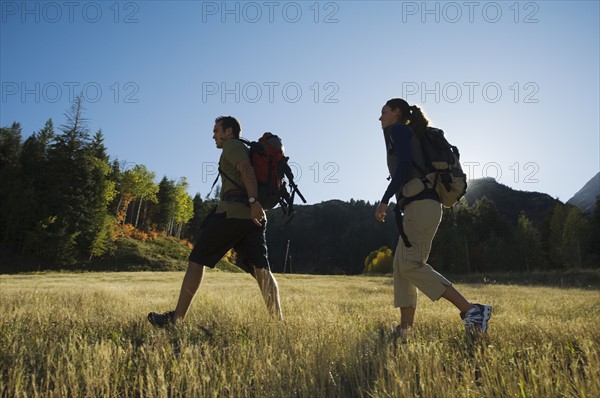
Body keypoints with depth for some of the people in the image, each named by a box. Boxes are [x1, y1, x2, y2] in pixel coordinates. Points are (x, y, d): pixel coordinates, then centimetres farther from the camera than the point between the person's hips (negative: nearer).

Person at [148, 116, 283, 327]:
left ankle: (176, 317, 5)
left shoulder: (231, 145, 5)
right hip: (253, 216, 8)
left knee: (197, 259, 2)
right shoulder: (246, 150, 31)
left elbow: (246, 169, -14)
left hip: (231, 211, -8)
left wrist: (253, 200, -25)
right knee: (261, 269, -2)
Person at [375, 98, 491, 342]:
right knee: (401, 265, 5)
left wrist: (384, 200, -16)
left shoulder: (398, 130, 1)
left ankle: (471, 311, -13)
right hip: (420, 206, 10)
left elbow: (403, 166, -15)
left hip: (420, 205, -10)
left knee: (410, 265, -12)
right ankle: (405, 330, 4)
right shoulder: (411, 137, 28)